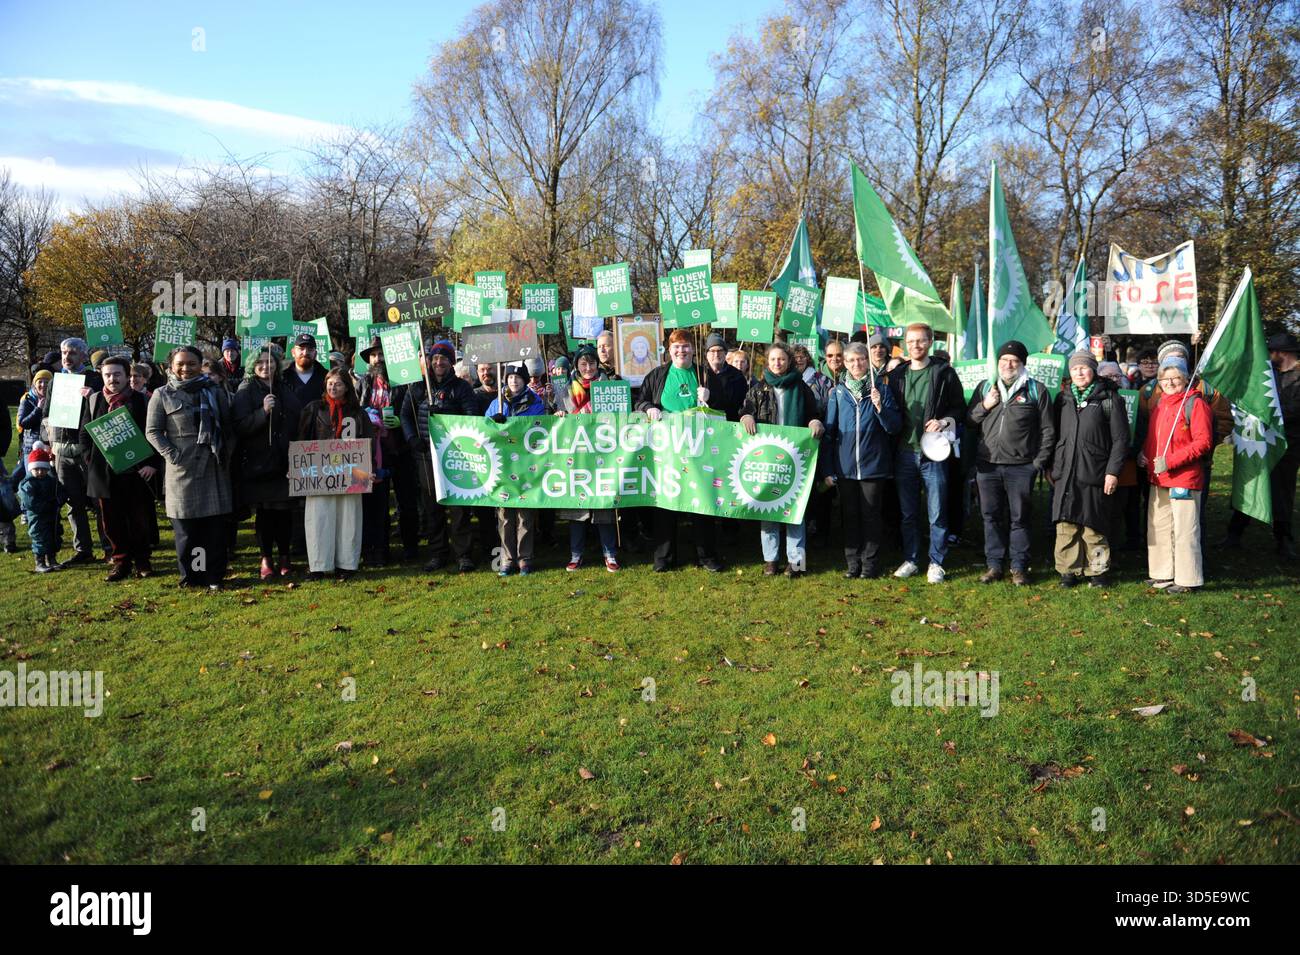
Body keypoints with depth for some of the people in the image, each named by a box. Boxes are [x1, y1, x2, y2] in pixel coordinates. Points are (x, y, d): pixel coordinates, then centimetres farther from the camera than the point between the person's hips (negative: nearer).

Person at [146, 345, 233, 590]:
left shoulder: (215, 391, 12)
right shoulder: (163, 395, 6)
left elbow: (228, 426, 12)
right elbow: (152, 431, 2)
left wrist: (226, 454, 2)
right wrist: (172, 455, -9)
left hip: (214, 467, 2)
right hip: (182, 467, -2)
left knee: (216, 524, 2)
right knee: (185, 526, 2)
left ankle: (214, 576, 9)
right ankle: (190, 576, 11)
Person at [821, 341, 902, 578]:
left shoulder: (881, 389, 1)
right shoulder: (838, 392, 5)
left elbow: (895, 427, -2)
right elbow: (829, 431, 6)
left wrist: (879, 406, -19)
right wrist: (827, 469, 3)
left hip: (873, 466, -2)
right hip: (845, 467, 2)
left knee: (870, 514, 4)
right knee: (849, 515, 8)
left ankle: (870, 563, 12)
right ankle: (852, 562, 17)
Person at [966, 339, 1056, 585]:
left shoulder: (1036, 390, 3)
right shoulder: (985, 387, 12)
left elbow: (1048, 430, 4)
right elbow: (968, 421, 13)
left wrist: (1039, 462, -2)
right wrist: (984, 406, -5)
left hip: (1021, 466, -3)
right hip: (987, 464, 3)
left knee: (1020, 518, 4)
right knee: (991, 516, 8)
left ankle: (1019, 567, 13)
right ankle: (994, 565, 18)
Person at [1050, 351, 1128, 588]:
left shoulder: (1109, 399, 1)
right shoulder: (1063, 399, 13)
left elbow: (1120, 439, -2)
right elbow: (1054, 434, 18)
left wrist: (1113, 471, -9)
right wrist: (1050, 467, 13)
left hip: (1094, 474, -3)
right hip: (1064, 473, 3)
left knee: (1093, 526, 2)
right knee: (1066, 525, 3)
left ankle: (1097, 571, 14)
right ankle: (1069, 570, 12)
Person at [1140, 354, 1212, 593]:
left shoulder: (1195, 403, -7)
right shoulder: (1158, 405, 16)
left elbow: (1203, 442, -13)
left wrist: (1170, 461, -19)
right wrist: (1143, 454, 5)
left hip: (1184, 478, -8)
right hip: (1158, 479, 8)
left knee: (1184, 530, -3)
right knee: (1158, 527, 13)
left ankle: (1187, 579, 5)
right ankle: (1163, 573, 24)